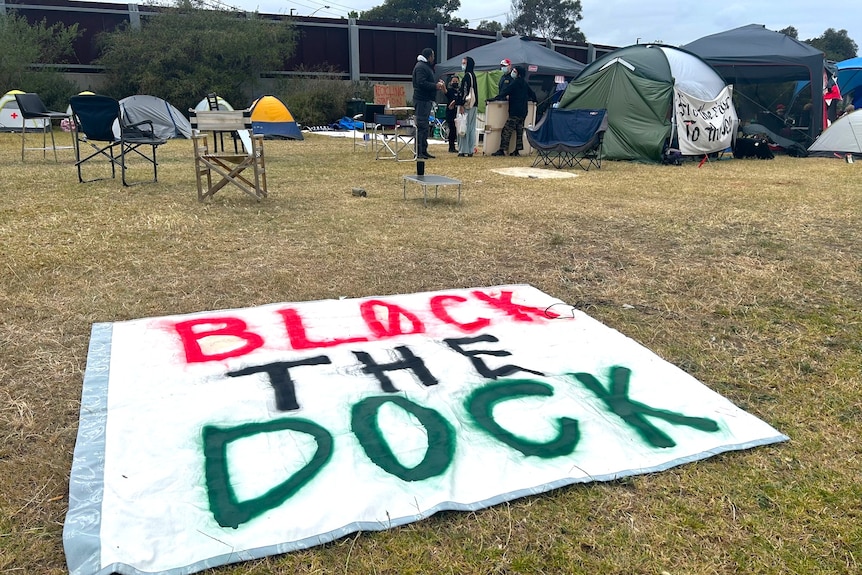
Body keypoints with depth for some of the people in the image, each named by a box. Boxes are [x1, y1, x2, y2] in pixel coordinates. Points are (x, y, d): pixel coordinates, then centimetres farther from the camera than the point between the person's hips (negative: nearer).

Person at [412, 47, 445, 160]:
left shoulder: (426, 66, 23)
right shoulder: (420, 67, -10)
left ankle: (423, 150, 18)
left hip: (427, 100, 11)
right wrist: (435, 86, -16)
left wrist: (437, 83, 8)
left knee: (425, 126, 13)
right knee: (421, 126, -11)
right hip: (422, 100, -11)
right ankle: (418, 152, -11)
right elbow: (421, 83, -21)